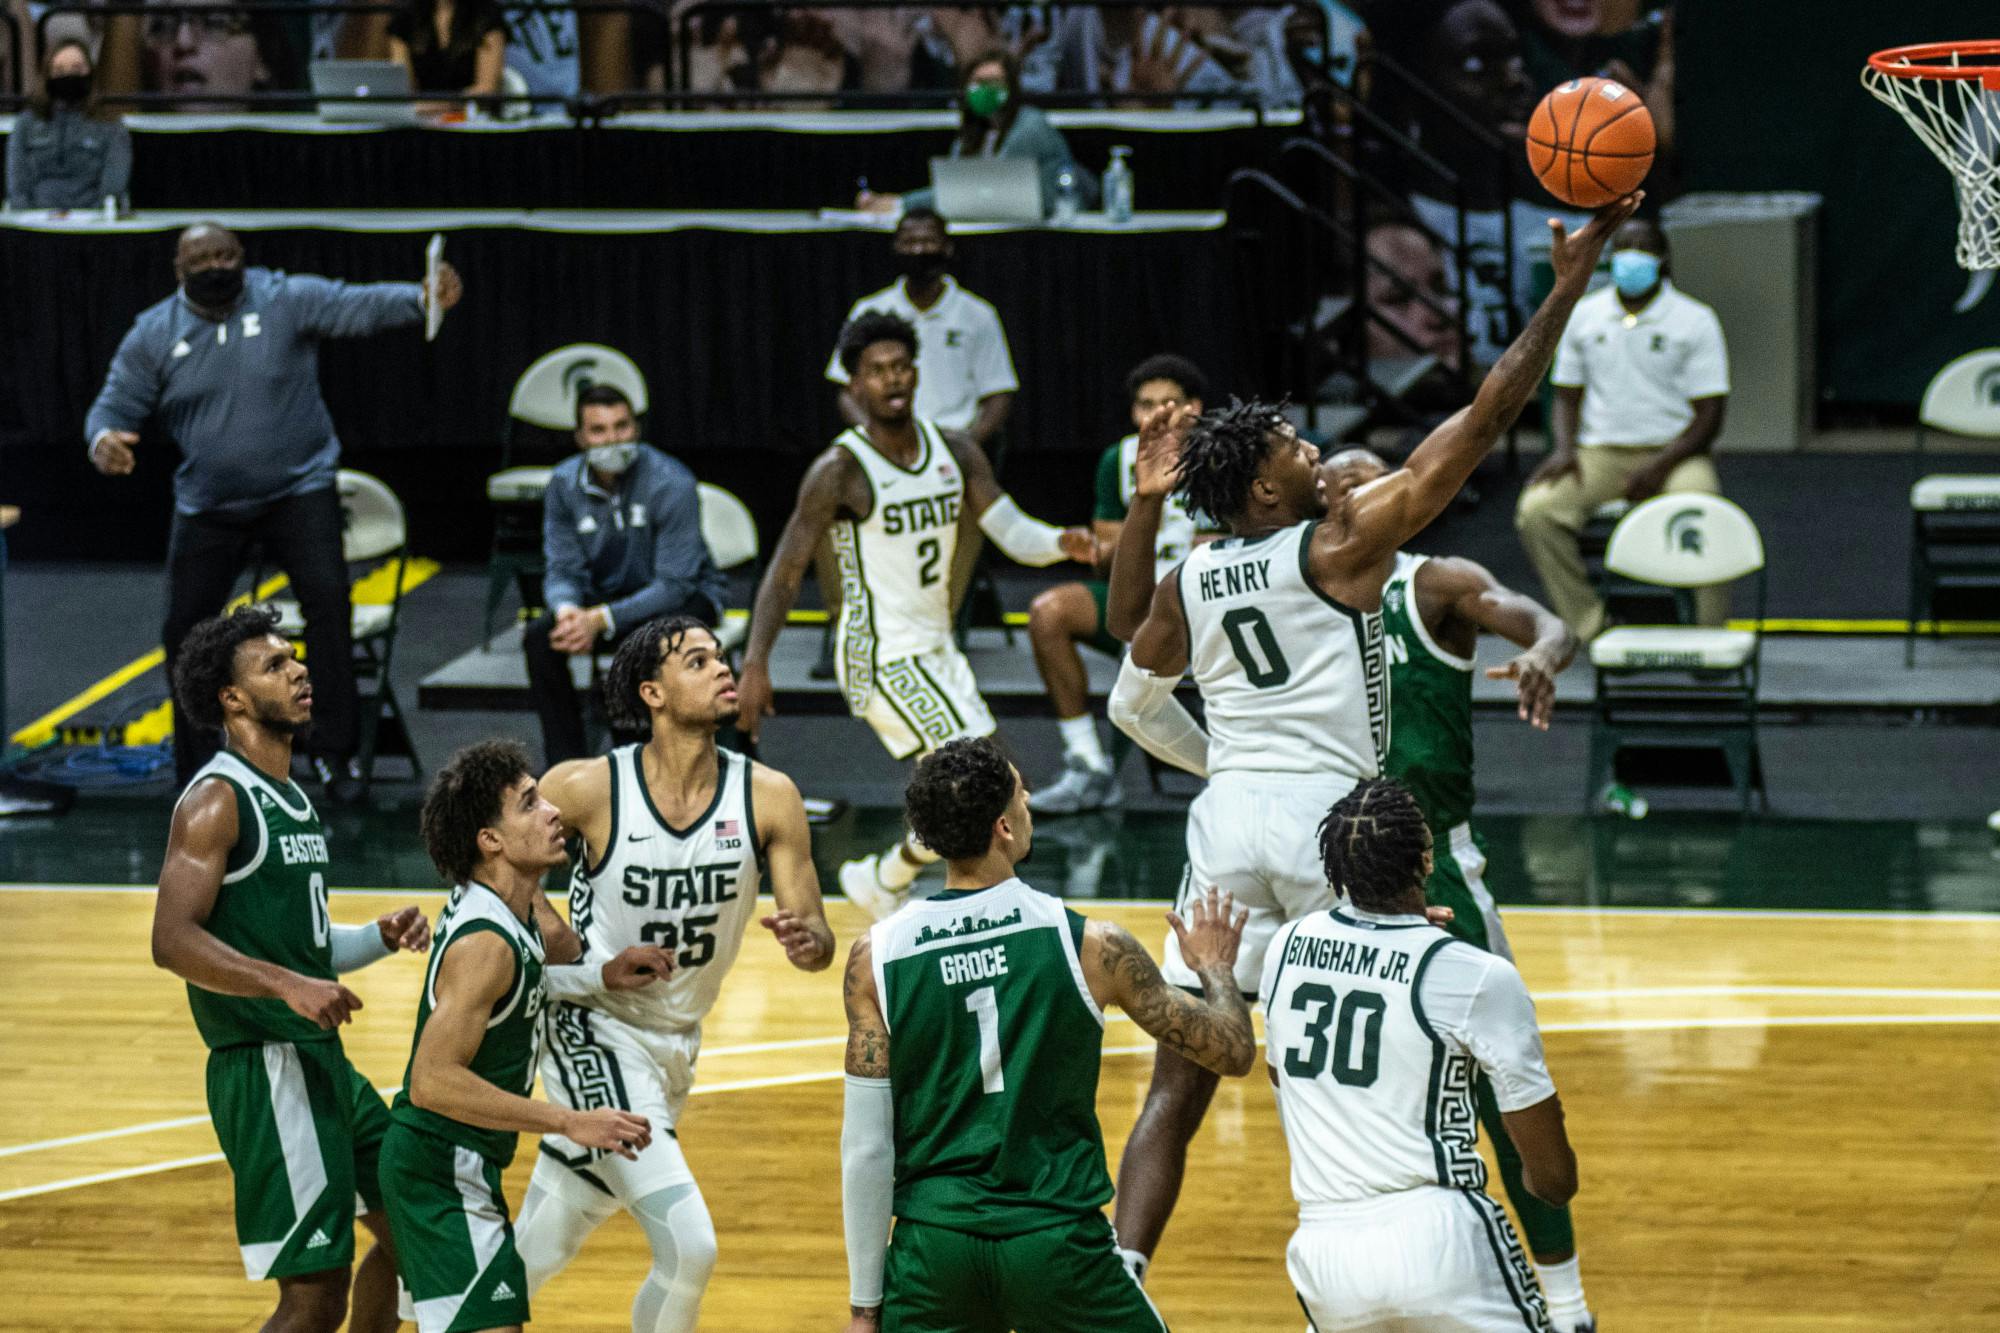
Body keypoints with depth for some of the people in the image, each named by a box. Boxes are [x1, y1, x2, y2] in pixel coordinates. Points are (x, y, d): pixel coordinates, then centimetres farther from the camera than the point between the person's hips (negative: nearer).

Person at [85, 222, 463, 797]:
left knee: (327, 598, -19)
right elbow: (115, 404, 3)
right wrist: (104, 439, -22)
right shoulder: (154, 334, -1)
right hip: (208, 507, 3)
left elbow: (358, 305, -21)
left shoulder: (288, 300, -9)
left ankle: (334, 756, -10)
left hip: (299, 490, -3)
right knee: (185, 628, 4)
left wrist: (422, 298, -41)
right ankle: (196, 771, 21)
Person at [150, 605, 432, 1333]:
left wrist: (379, 938, 8)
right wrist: (290, 985, -31)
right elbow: (172, 940, -23)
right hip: (266, 1072, -10)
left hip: (322, 1061, 10)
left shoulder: (292, 799, 17)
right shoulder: (217, 801, -12)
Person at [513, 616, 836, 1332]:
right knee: (688, 1245, -18)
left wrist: (806, 940, -30)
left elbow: (818, 940, -7)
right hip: (597, 1035, -5)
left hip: (674, 1045, 5)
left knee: (539, 1252, 16)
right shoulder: (588, 787, -16)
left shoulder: (767, 796, -8)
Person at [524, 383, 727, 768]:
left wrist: (602, 620, -36)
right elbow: (562, 569, -4)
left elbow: (674, 585, -26)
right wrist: (567, 609, -30)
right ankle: (565, 762, -15)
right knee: (540, 637, -21)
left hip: (686, 593, -5)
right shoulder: (565, 484, -8)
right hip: (608, 593, 5)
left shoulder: (671, 483, -23)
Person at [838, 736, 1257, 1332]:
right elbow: (1233, 1052, 2)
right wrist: (1216, 969, 24)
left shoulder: (875, 958, -3)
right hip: (1057, 1238, -1)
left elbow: (865, 1146, -2)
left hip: (934, 1243, 1)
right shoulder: (1090, 945, -7)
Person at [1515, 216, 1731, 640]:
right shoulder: (1584, 315, 12)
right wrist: (1563, 448, -5)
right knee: (1536, 511, -26)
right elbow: (1567, 396, 17)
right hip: (1598, 455, 3)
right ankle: (1592, 627, -20)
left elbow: (1709, 415, -2)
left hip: (1673, 454, -3)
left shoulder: (1695, 321, 2)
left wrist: (1659, 467, -17)